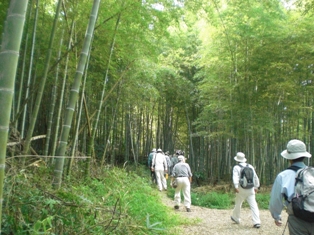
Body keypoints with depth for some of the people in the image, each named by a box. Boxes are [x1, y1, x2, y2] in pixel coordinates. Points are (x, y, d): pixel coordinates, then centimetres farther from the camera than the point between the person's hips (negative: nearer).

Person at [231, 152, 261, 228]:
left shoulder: (236, 167, -3)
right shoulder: (250, 166, 10)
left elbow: (235, 177, -19)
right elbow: (255, 177, 18)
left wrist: (236, 186, -30)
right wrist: (256, 186, 29)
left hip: (241, 189, -3)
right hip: (251, 189, 3)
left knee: (238, 204, 16)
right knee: (253, 205, -1)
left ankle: (236, 218, 34)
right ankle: (257, 222, -10)